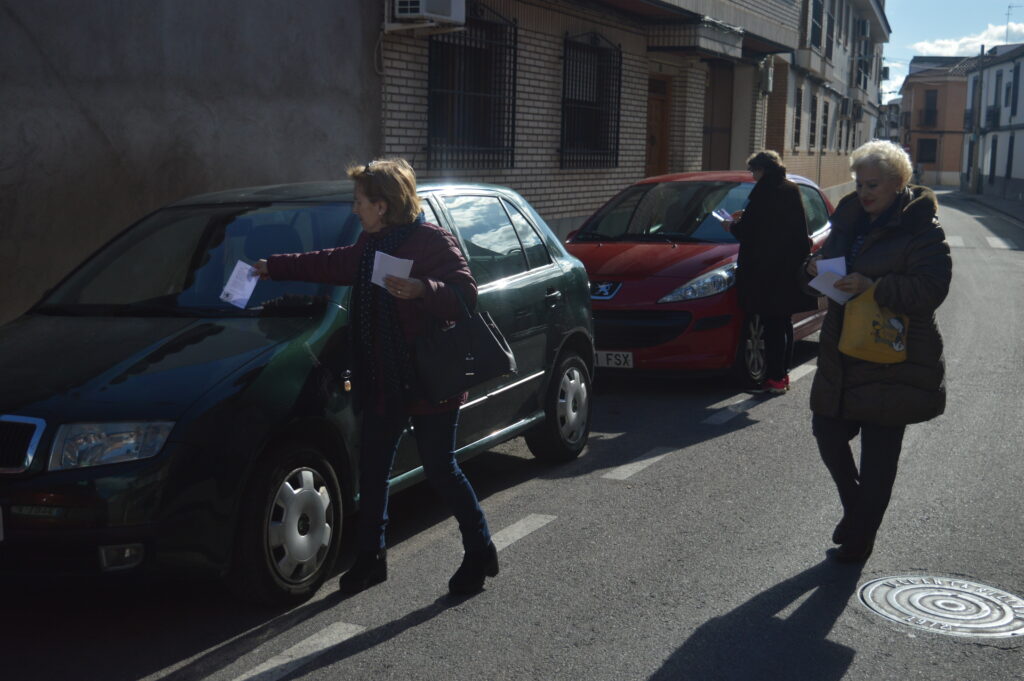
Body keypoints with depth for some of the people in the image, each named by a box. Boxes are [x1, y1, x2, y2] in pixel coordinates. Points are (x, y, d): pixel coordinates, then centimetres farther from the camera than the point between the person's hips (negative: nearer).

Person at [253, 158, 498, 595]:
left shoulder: (434, 241, -15)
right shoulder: (370, 245, 10)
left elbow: (465, 293, -23)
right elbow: (331, 264, 26)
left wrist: (421, 290, -39)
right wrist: (274, 267, 32)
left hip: (431, 383, -8)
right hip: (384, 383, 8)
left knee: (440, 470, 1)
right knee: (372, 470, 12)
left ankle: (480, 552, 19)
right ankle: (370, 558, 27)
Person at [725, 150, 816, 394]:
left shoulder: (766, 191, -15)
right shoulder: (791, 190, 10)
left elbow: (749, 231, -15)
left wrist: (732, 226, 5)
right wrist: (746, 217, 23)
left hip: (769, 272, -8)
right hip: (791, 270, 8)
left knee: (773, 326, -4)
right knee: (784, 323, 16)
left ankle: (775, 378, -2)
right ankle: (783, 373, 24)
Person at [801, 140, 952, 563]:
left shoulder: (922, 231, -10)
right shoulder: (850, 221, 11)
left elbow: (931, 290, -19)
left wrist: (874, 288, -29)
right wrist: (815, 269, -2)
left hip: (891, 364, -7)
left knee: (878, 454, 2)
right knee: (827, 432, 9)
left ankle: (859, 537, 15)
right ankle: (856, 508, 33)